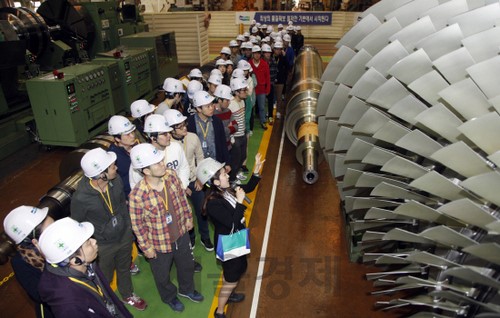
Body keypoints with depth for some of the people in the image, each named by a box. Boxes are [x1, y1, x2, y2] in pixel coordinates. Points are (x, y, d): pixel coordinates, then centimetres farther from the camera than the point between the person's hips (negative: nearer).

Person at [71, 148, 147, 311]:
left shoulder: (116, 180, -21)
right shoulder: (81, 197, -32)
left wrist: (129, 227, 9)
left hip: (124, 235, 4)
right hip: (103, 244, -4)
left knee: (124, 268, 29)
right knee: (105, 278, 24)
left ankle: (128, 295, 58)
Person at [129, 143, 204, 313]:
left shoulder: (171, 175, -18)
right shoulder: (137, 196, -32)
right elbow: (137, 225, -19)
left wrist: (188, 217, 9)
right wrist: (146, 247, -10)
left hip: (181, 234, 5)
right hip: (159, 244, -4)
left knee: (187, 265, 28)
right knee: (163, 275, 24)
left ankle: (187, 289, 60)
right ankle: (169, 297, 57)